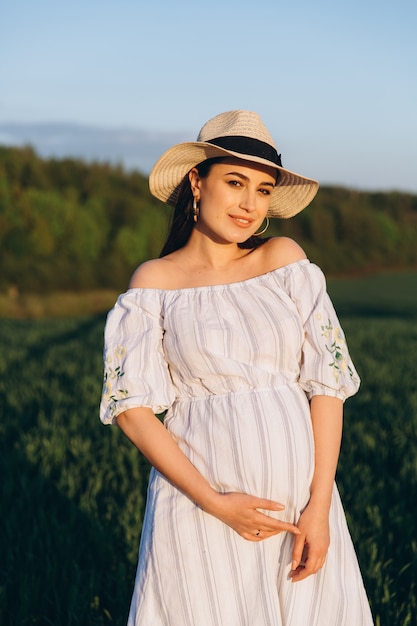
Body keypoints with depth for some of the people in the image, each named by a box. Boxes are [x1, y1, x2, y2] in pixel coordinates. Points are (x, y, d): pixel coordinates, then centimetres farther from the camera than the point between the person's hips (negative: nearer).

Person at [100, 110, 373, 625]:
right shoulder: (155, 282, -2)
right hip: (200, 498, -2)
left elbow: (327, 379, -2)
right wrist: (214, 503, -13)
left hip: (300, 496, 2)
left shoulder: (283, 259, 1)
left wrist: (320, 507, -8)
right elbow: (132, 408, -6)